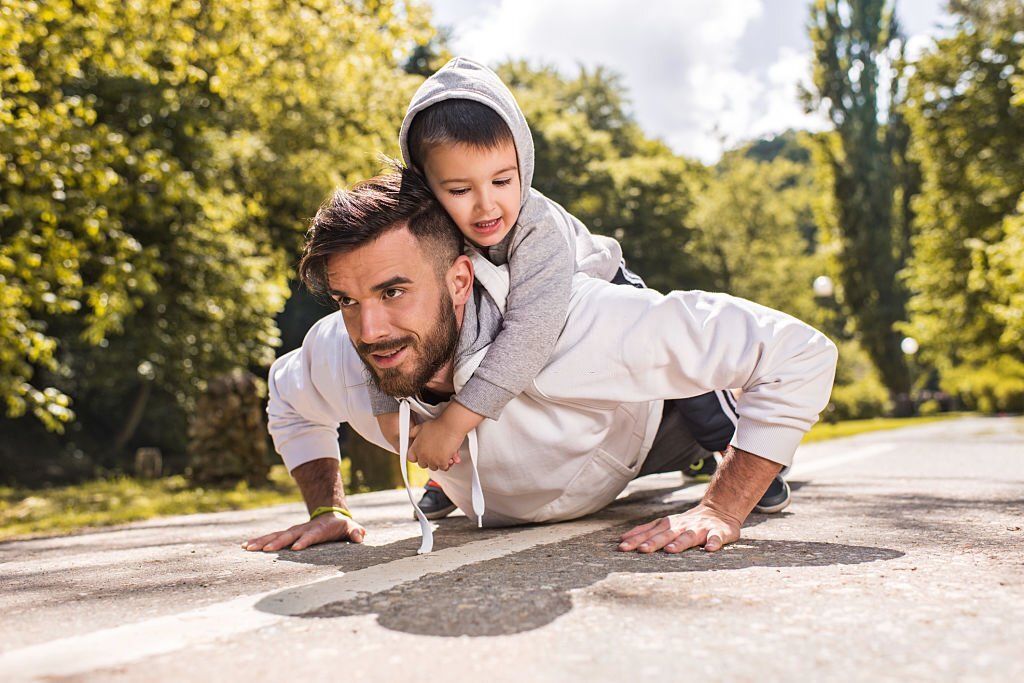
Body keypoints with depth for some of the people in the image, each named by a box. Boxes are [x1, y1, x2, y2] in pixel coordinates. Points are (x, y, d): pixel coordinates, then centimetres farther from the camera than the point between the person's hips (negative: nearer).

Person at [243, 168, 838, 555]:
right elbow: (290, 403, -4)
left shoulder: (573, 324, -49)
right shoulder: (335, 356, -33)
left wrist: (721, 512, -44)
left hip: (645, 431, -4)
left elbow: (799, 353, -44)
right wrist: (327, 508, -14)